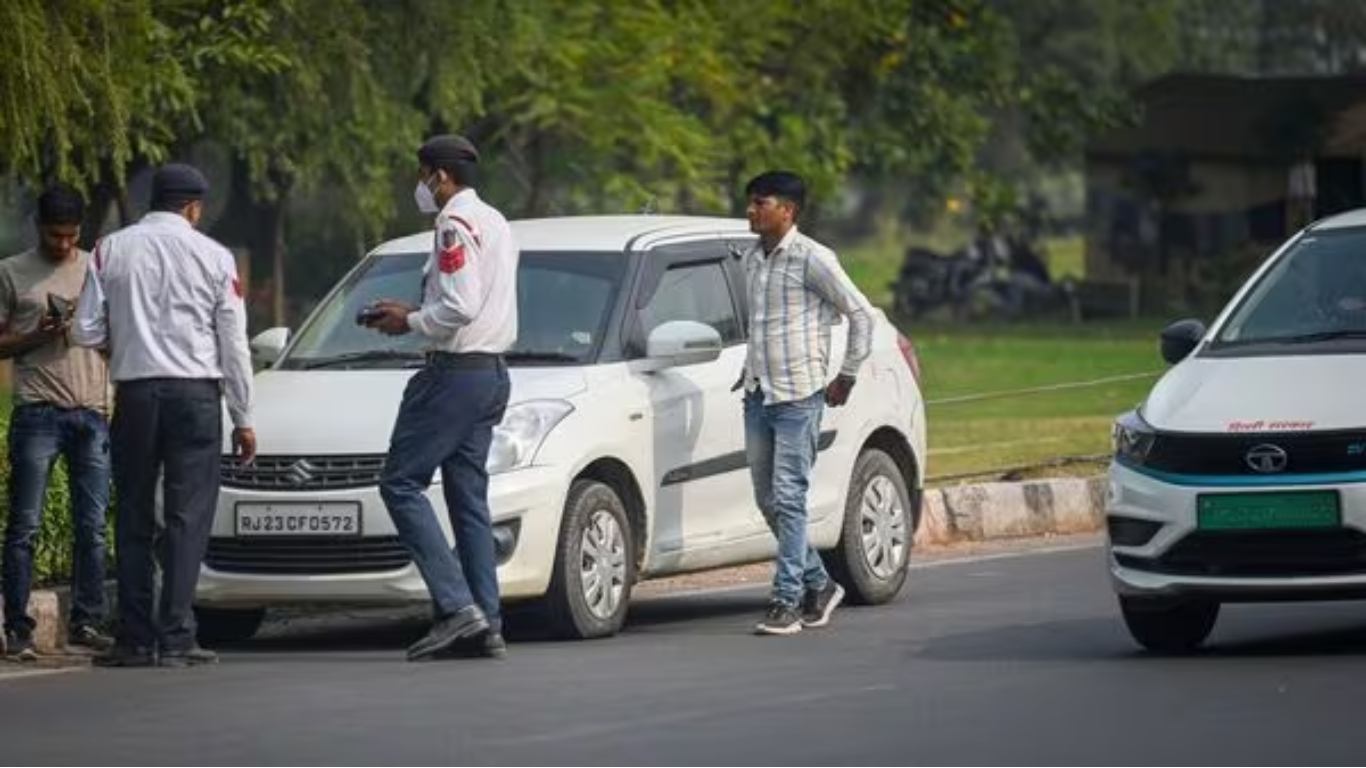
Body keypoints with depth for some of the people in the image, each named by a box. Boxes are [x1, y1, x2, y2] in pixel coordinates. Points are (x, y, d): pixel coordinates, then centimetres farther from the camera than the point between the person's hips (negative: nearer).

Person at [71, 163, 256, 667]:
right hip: (195, 392, -2)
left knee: (134, 517, 8)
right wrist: (242, 418, 9)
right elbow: (233, 343, 2)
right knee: (187, 516, -2)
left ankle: (136, 640, 6)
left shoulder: (111, 250, 3)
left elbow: (85, 332, 0)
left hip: (133, 392, 2)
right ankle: (175, 637, -8)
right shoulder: (213, 256, 1)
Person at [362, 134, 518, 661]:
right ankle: (486, 626, 6)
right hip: (491, 372, 10)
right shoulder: (496, 223, 20)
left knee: (401, 483, -7)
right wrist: (411, 312, 18)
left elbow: (459, 307, -21)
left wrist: (409, 323, -6)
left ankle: (456, 606, -16)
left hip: (455, 372, -10)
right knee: (469, 499, 10)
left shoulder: (457, 224, -12)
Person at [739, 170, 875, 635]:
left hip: (799, 396, -8)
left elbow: (861, 314, -6)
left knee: (788, 499, -10)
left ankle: (787, 601, -8)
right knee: (768, 501, 9)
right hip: (758, 396, 8)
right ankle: (819, 585, 23)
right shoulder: (752, 260, 12)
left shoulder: (812, 259, -10)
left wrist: (847, 377, -5)